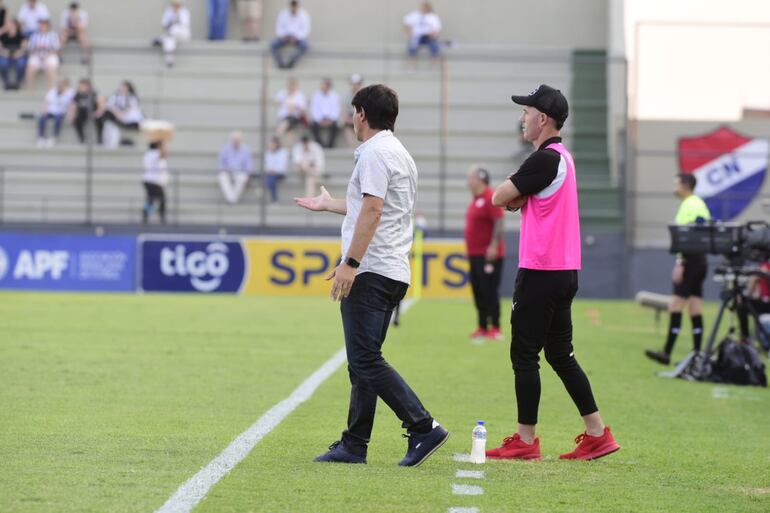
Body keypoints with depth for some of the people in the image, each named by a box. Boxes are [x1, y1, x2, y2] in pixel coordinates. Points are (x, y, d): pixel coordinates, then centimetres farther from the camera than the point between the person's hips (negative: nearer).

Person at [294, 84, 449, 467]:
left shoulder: (374, 153, -10)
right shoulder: (400, 154, 21)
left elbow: (372, 209, -21)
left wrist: (350, 262, -23)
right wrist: (329, 205, 48)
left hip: (370, 272, -10)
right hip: (394, 273, 10)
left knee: (366, 362, -12)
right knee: (363, 363, 12)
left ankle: (423, 428, -17)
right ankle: (354, 445, 13)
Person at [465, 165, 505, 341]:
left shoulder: (491, 198, -13)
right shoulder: (476, 199, 16)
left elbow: (499, 223, -19)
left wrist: (494, 246, -24)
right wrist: (470, 249, 21)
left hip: (488, 254, -10)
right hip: (474, 254, 10)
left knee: (489, 291, -9)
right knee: (478, 292, 10)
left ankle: (495, 329, -8)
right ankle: (483, 327, 15)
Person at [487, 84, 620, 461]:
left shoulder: (545, 160, -16)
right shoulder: (562, 158, 17)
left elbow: (499, 197, -13)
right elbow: (512, 200, 19)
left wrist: (511, 190, 6)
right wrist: (518, 196, -1)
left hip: (540, 274, -10)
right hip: (564, 271, 10)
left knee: (524, 355, -3)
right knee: (561, 354, 13)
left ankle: (525, 441, 0)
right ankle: (597, 434, 11)